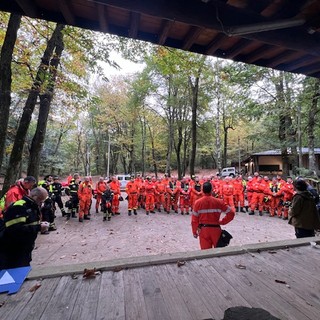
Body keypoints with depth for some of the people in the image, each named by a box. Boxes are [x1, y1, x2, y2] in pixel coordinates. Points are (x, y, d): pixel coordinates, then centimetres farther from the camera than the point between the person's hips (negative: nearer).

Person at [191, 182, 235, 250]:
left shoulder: (198, 202, -10)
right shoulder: (218, 201, -10)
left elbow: (194, 219, -5)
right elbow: (231, 213, -7)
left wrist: (194, 232, 6)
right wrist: (222, 222, 2)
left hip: (203, 230, 0)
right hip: (216, 229, 0)